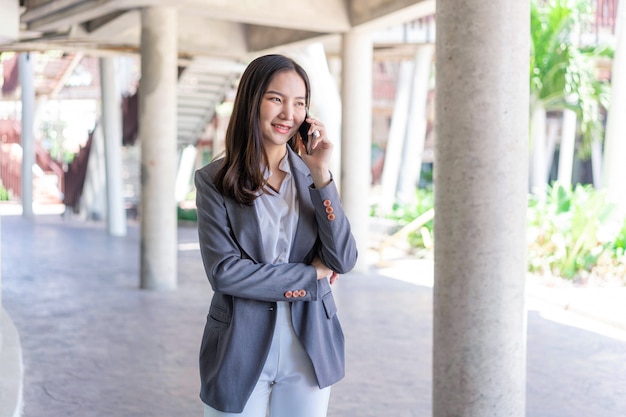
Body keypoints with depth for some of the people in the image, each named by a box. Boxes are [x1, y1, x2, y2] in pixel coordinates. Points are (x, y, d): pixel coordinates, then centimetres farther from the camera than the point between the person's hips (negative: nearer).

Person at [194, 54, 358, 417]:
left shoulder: (310, 176, 3)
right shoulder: (214, 181, -5)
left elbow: (343, 260, -7)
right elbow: (224, 271, -14)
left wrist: (321, 174, -13)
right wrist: (310, 276, -11)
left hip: (309, 349, 3)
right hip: (240, 351, -2)